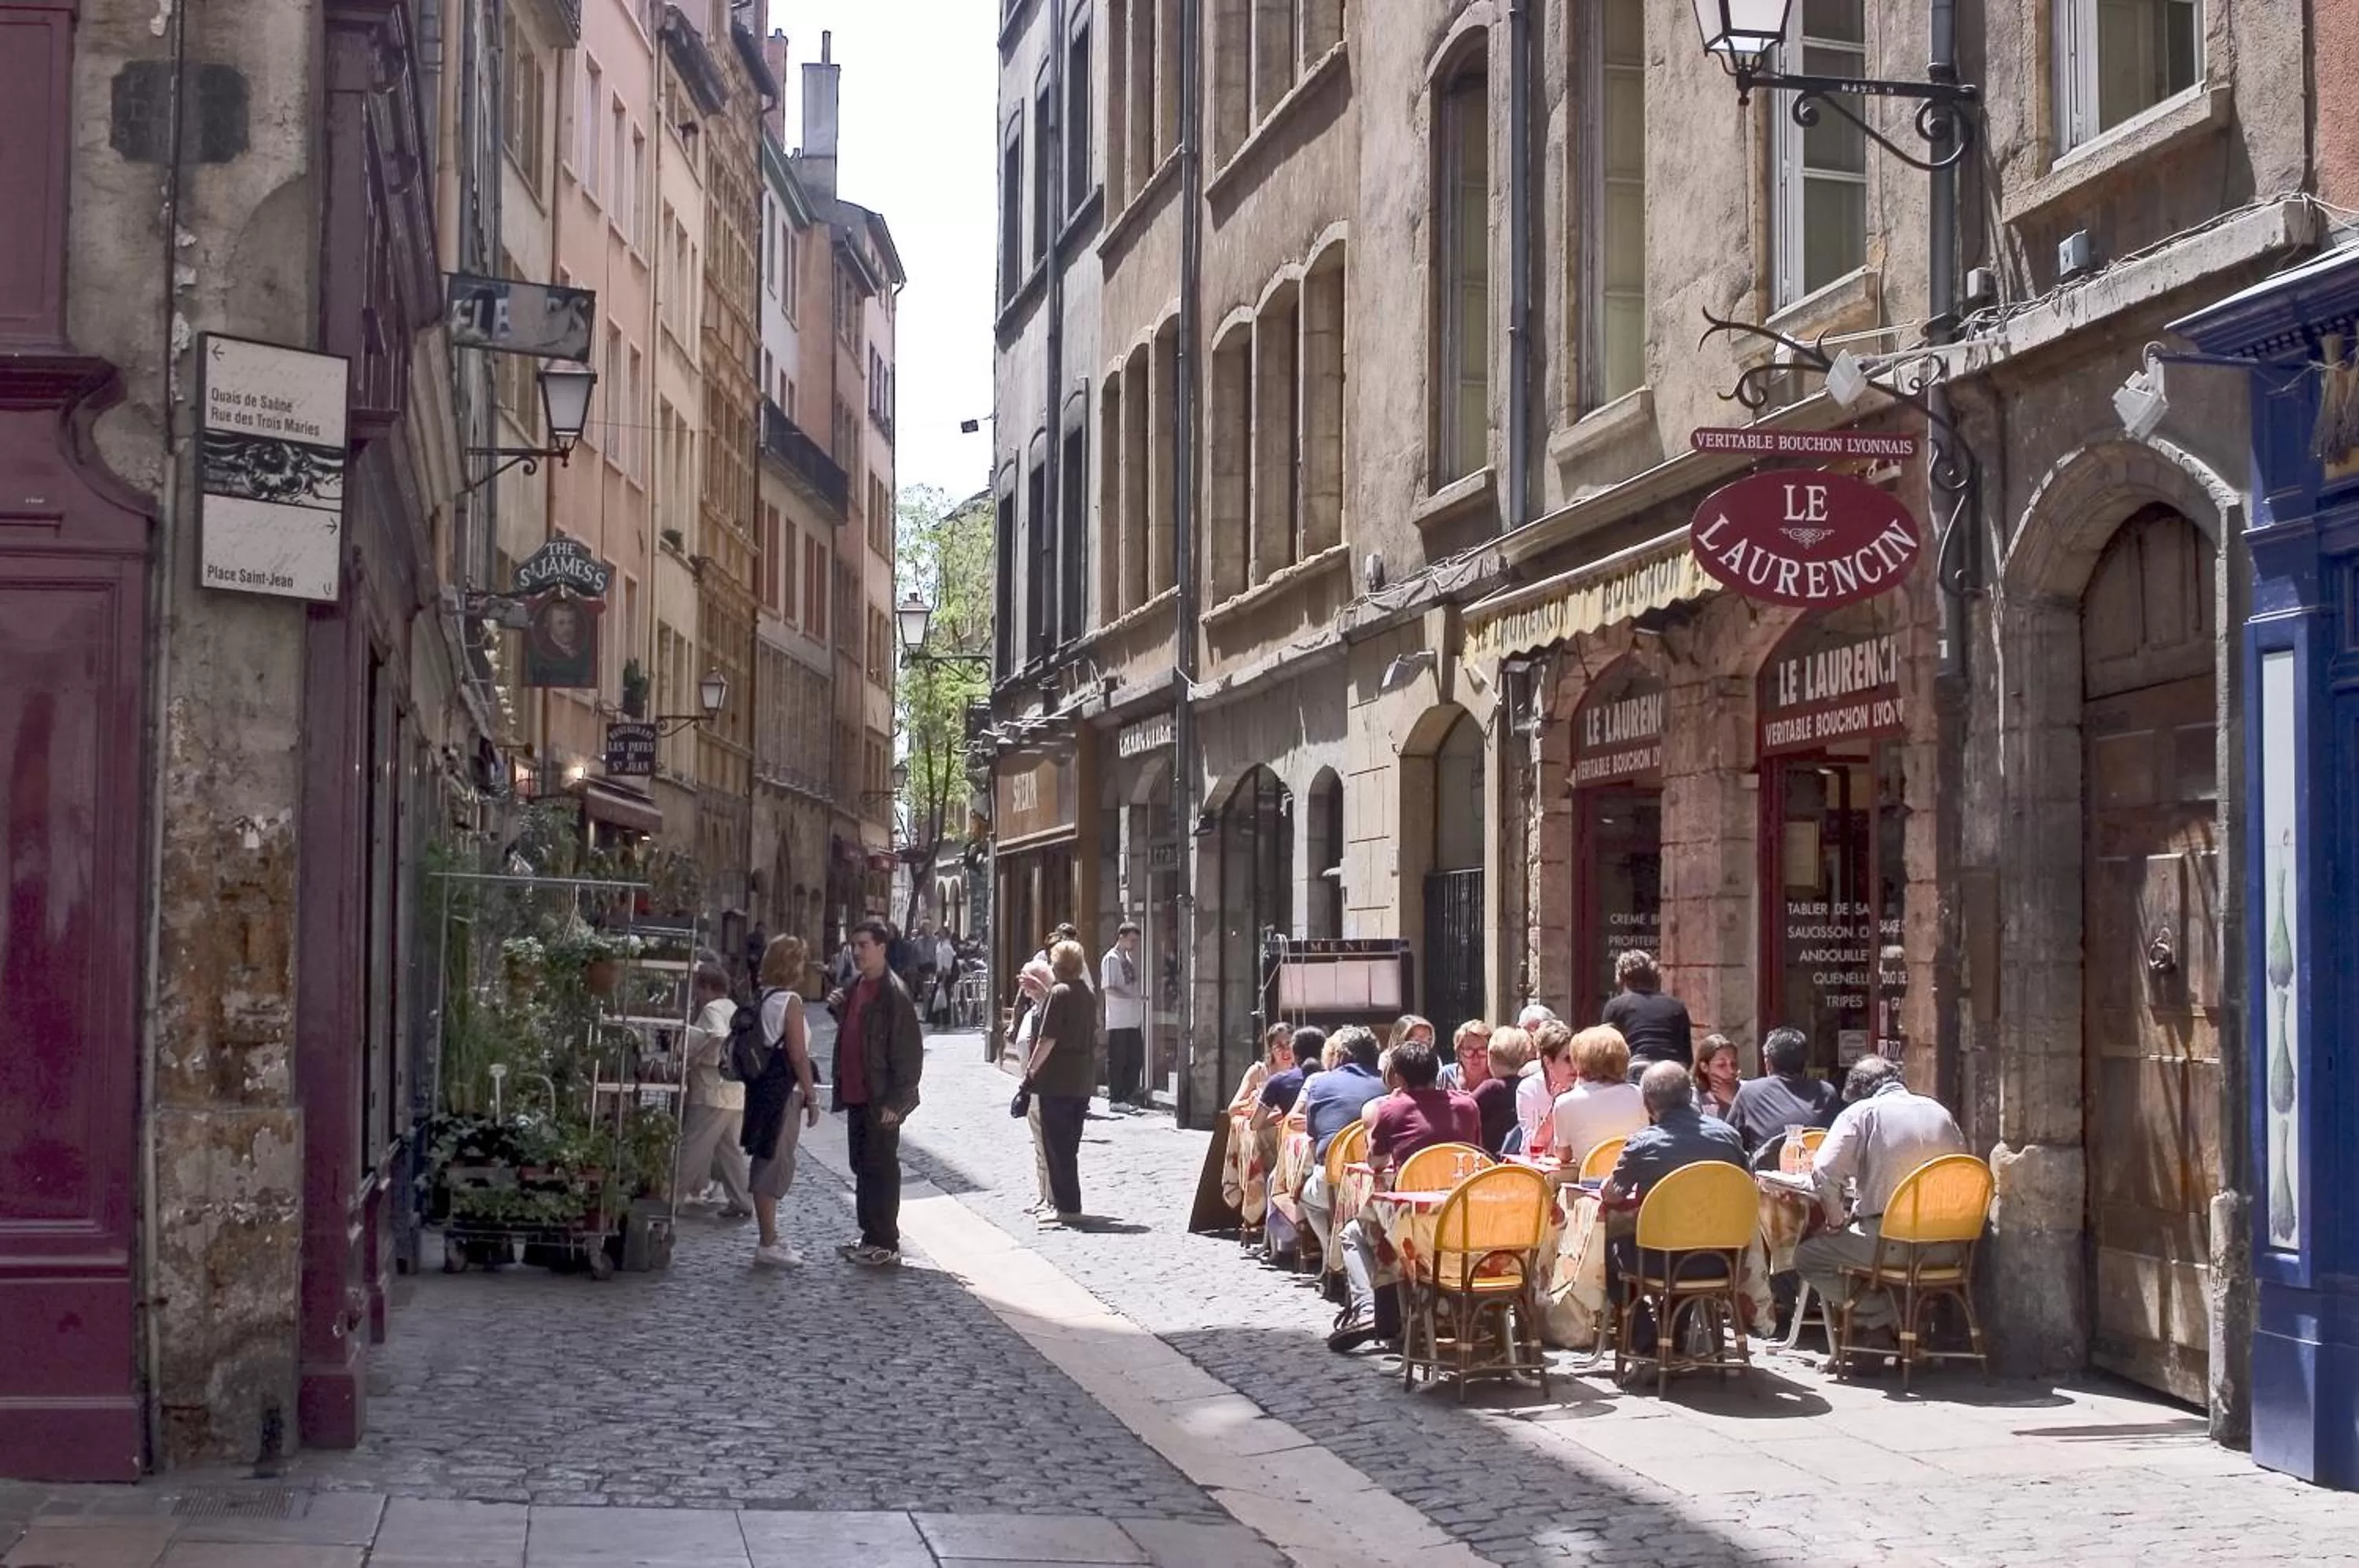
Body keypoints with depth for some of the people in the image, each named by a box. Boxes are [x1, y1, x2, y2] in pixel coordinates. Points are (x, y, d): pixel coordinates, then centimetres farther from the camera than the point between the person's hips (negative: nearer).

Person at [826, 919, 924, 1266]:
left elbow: (909, 1051, -18)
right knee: (861, 1166, 15)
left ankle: (887, 1244, 7)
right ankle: (870, 1236, 25)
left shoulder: (893, 993, -16)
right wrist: (838, 1009, 4)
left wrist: (895, 1100, -19)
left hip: (881, 1100, -9)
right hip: (856, 1094, 9)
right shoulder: (856, 987, 11)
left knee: (881, 1168, -1)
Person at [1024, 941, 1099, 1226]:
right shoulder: (1088, 995, 11)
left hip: (1057, 1080, -8)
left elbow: (1049, 1039, -17)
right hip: (1083, 1079, 8)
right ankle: (1069, 1205, 19)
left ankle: (1067, 1207, -1)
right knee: (1069, 1145, 15)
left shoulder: (1059, 993, -13)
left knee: (1057, 1146, -1)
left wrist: (1031, 1070, -10)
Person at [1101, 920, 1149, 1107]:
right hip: (1118, 1021, -8)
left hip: (1133, 1019, 8)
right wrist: (1134, 997, -20)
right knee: (1117, 1060, -2)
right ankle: (1115, 1098, 4)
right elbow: (1108, 989, -16)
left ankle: (1128, 1095, 17)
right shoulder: (1111, 959, -9)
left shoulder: (1129, 958, 16)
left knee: (1136, 1059, 8)